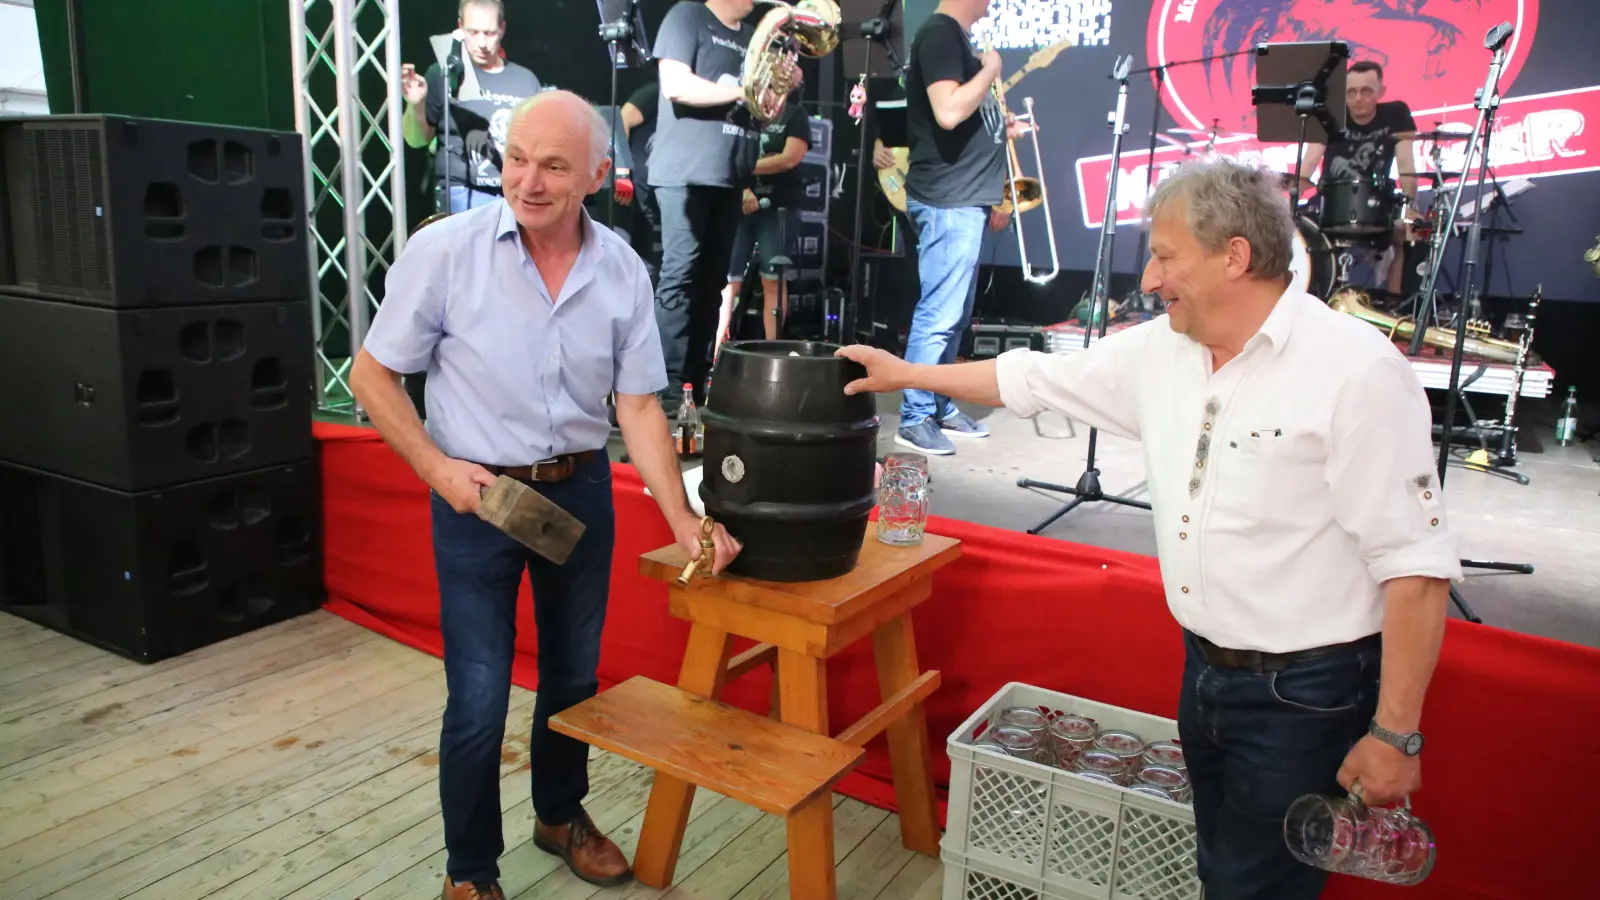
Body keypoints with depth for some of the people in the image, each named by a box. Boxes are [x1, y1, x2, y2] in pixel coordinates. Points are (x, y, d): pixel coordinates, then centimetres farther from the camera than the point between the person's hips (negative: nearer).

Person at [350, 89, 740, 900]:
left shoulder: (622, 270, -6)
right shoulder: (444, 250, -15)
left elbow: (638, 407, -3)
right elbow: (372, 375, -5)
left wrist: (683, 519, -11)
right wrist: (435, 466, -16)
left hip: (581, 489, 4)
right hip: (477, 496, -3)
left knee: (574, 673, 18)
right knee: (479, 700, 2)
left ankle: (560, 815, 44)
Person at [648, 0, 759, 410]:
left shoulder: (753, 36, 21)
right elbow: (676, 85, -13)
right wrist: (742, 89, -13)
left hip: (730, 174, 7)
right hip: (687, 170, -7)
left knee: (712, 279, 6)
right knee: (680, 274, -10)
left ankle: (699, 380, 11)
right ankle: (669, 386, -9)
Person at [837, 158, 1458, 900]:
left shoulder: (1357, 370, -20)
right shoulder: (1158, 351, 1)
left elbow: (1416, 566, -20)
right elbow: (1031, 379, 14)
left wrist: (1395, 734, -18)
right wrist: (905, 374, 18)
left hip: (1305, 693, -6)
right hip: (1206, 673, 7)